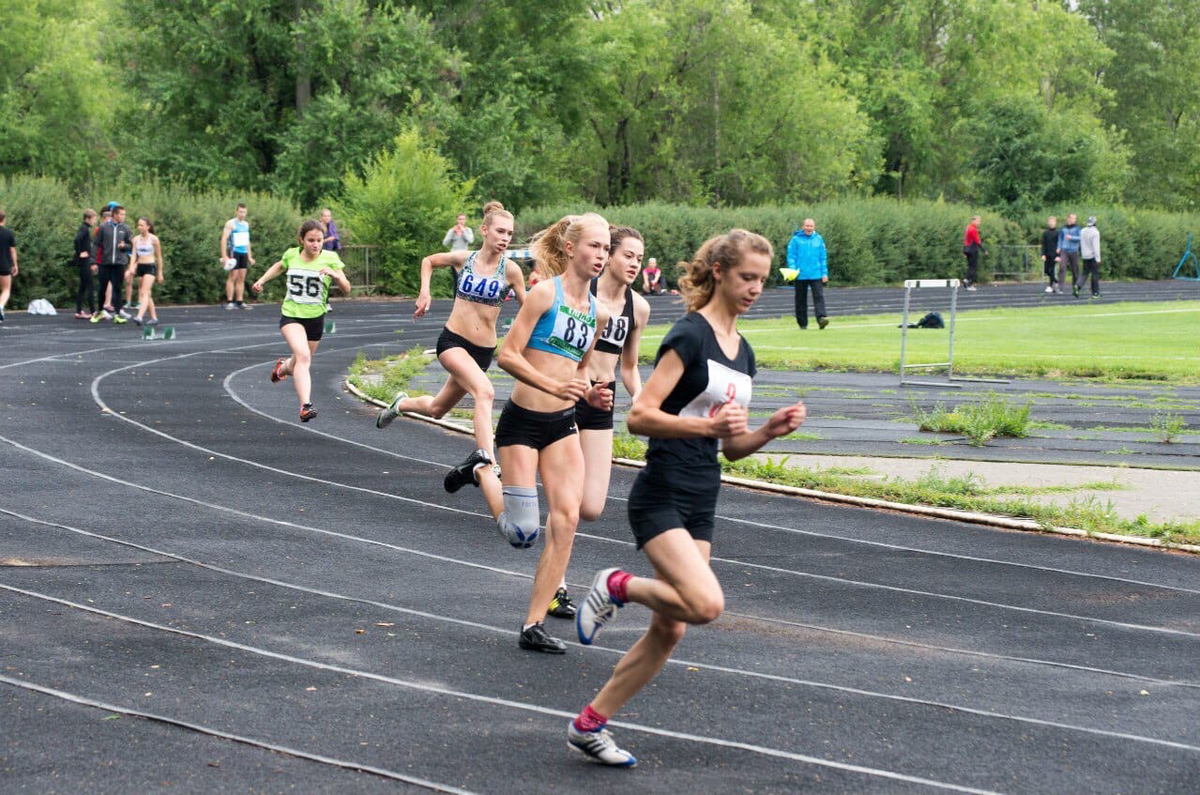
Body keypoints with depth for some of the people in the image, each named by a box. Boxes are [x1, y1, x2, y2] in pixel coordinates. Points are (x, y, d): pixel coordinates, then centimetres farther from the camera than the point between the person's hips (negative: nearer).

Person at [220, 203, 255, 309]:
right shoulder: (231, 224, -6)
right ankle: (229, 302, -7)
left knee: (241, 278, 5)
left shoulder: (246, 224, 17)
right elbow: (224, 239, -11)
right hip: (234, 252, -7)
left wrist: (250, 256, 22)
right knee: (233, 277, -8)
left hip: (244, 253, 7)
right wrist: (224, 256, -19)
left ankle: (239, 302, 8)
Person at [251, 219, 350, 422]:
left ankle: (283, 367, 54)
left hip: (315, 318, 2)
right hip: (291, 314, -2)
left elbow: (346, 290, -9)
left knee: (301, 363, 17)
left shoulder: (330, 258, -8)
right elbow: (279, 266, 23)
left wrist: (335, 274, -27)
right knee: (303, 356, -27)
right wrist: (262, 280, 12)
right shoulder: (292, 255, -2)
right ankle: (305, 405, -34)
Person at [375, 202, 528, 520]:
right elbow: (428, 261, 16)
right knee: (485, 392, -30)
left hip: (484, 350, 3)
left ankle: (402, 404, 52)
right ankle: (484, 461, -39)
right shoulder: (463, 259, -3)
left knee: (437, 408, 19)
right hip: (453, 341, -3)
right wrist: (424, 291, 2)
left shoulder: (510, 269, -5)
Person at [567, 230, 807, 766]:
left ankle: (589, 725, 18)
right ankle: (619, 586, 0)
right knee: (706, 603, -27)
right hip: (660, 499, -8)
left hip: (701, 506, 8)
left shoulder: (743, 353, 14)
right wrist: (707, 426, -29)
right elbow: (639, 416, -18)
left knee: (669, 631, 7)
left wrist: (771, 430, 0)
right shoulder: (690, 336, -11)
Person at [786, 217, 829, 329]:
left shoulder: (819, 239, 8)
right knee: (801, 299, 7)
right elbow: (791, 256, 0)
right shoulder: (796, 239, 1)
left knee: (819, 296, -14)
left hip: (816, 274, 1)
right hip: (801, 275, -1)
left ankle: (822, 317, -25)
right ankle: (802, 323, 16)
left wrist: (824, 273, 4)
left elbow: (823, 257, 10)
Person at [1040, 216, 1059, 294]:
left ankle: (1051, 286, -1)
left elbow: (1059, 244, -2)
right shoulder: (1045, 233, 10)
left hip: (1054, 254, -4)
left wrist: (1057, 255, -9)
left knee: (1051, 269, -9)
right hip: (1047, 255, 4)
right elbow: (1043, 245, 9)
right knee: (1046, 270, 2)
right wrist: (1043, 254, -3)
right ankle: (1055, 282, 21)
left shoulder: (1057, 233, -1)